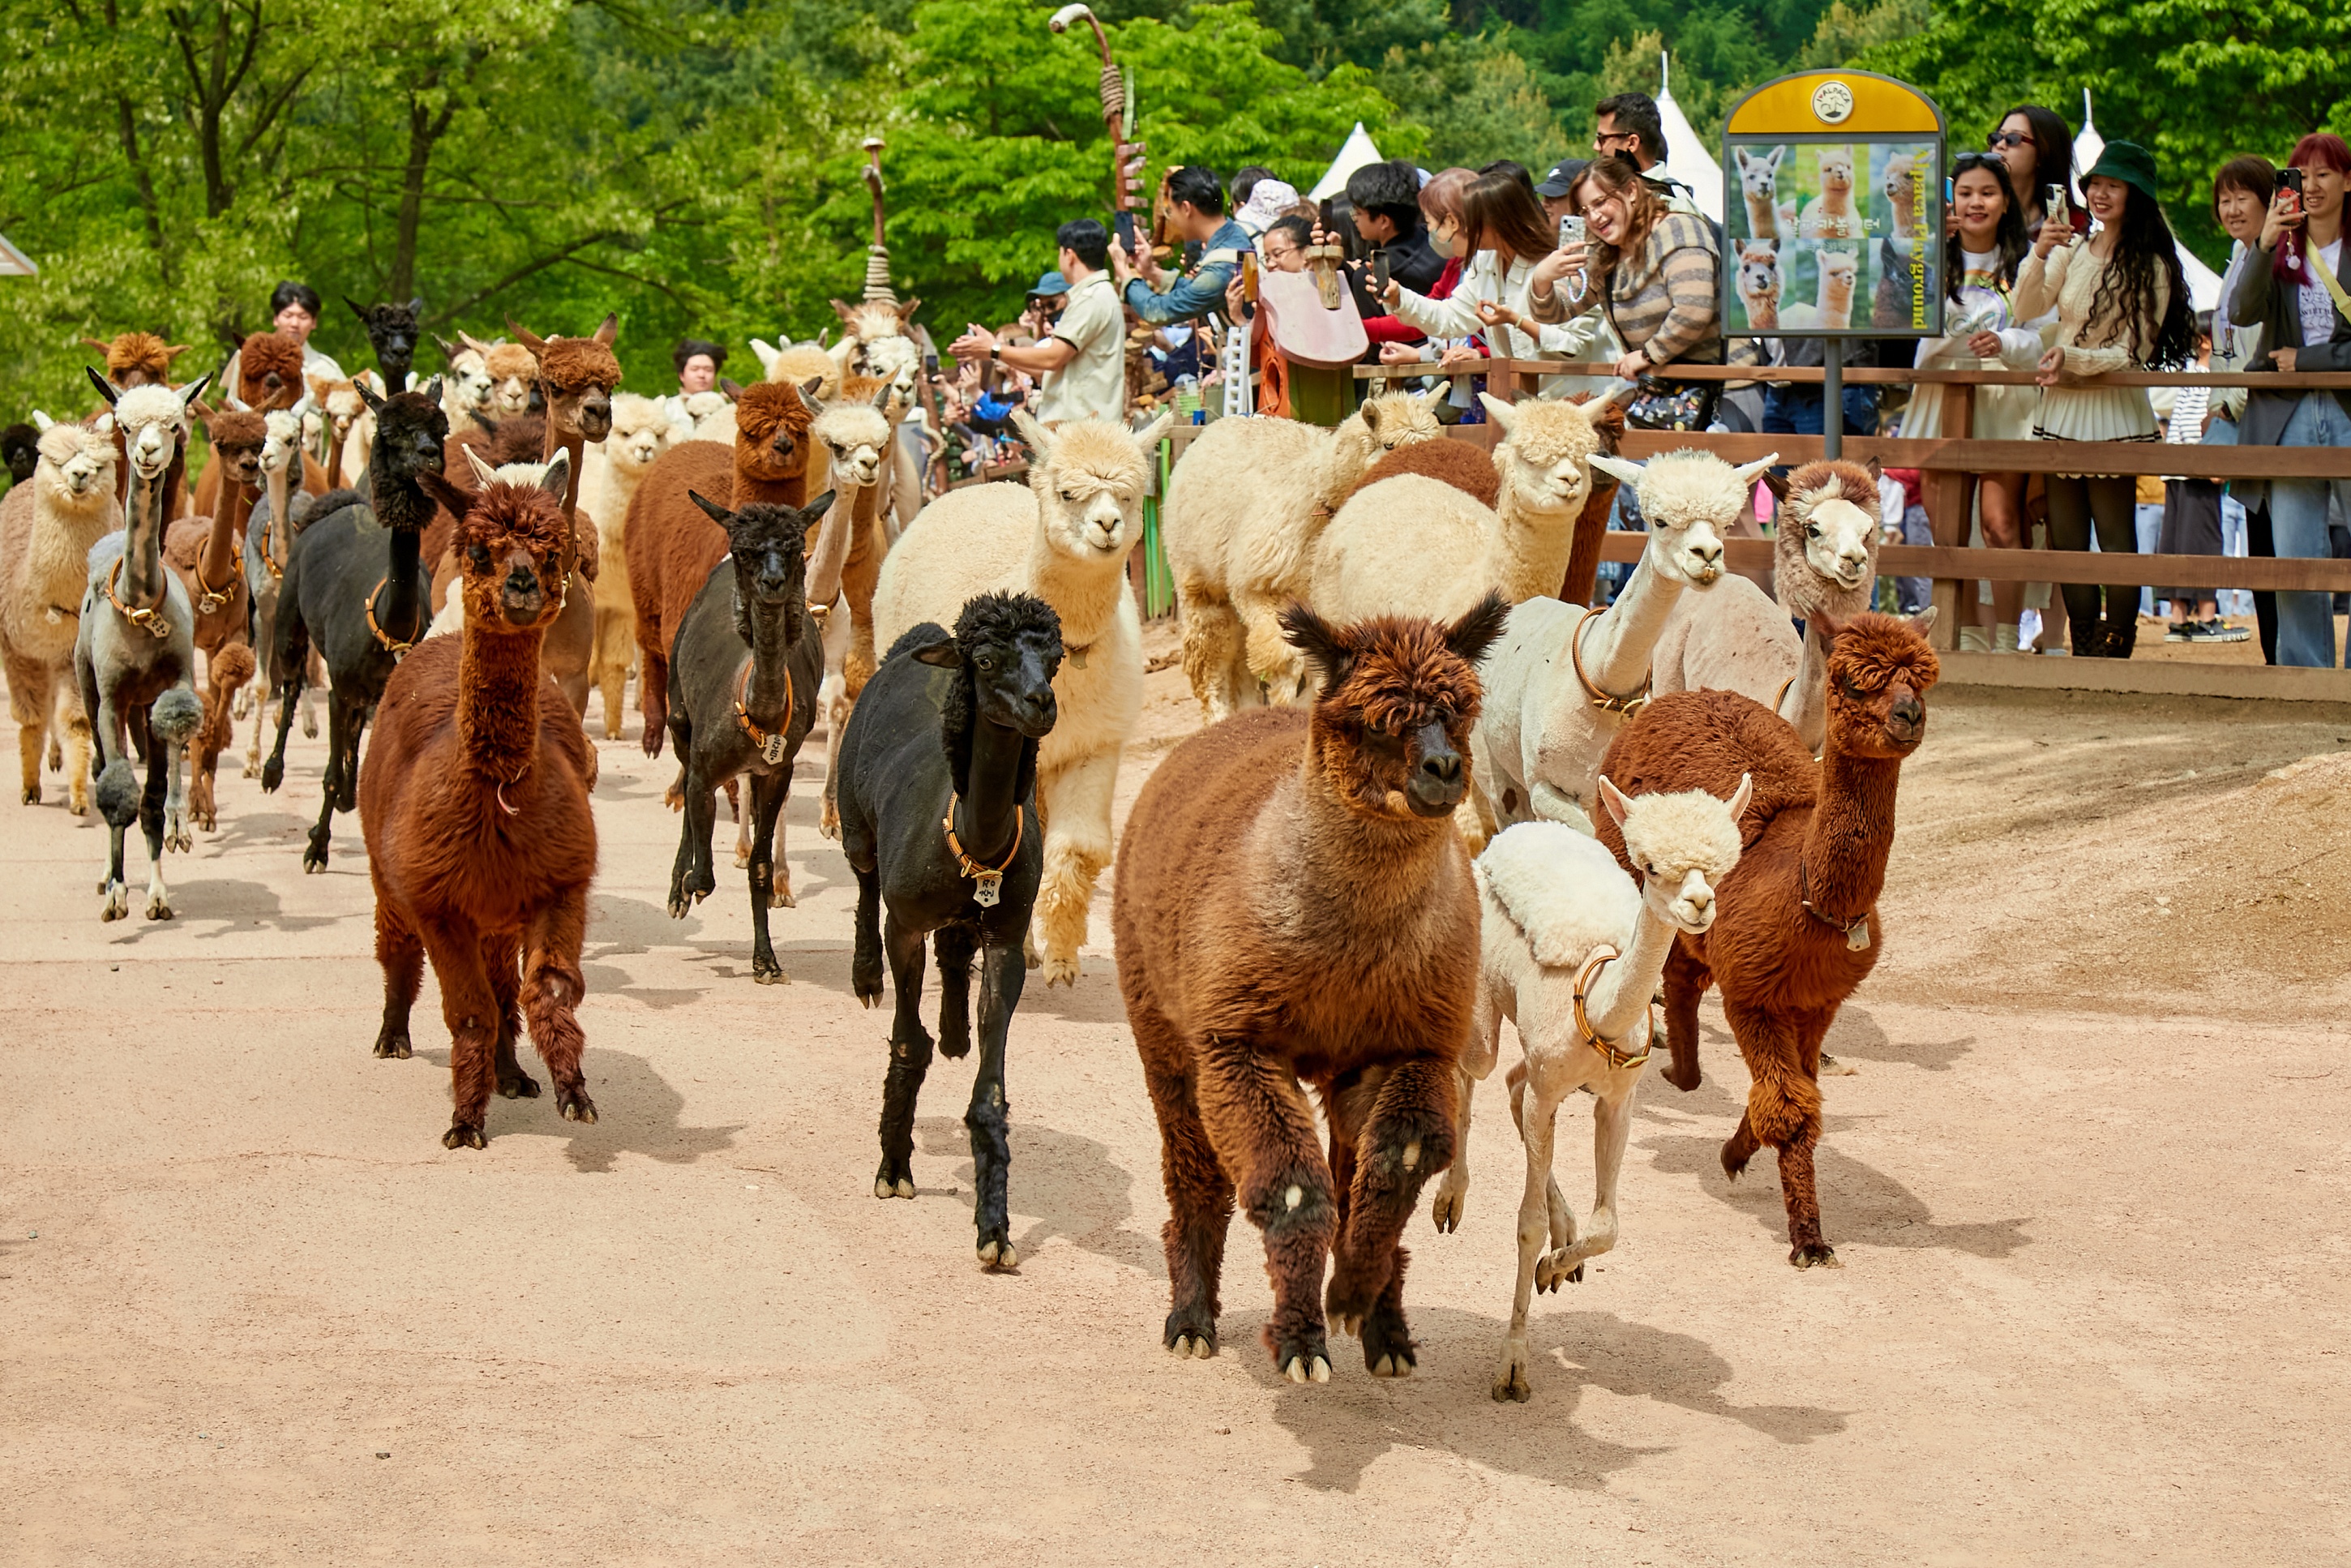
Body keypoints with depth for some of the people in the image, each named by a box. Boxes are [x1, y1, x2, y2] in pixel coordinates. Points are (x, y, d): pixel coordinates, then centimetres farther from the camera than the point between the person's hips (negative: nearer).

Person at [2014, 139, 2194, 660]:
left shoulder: (2150, 267, -6)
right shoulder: (2072, 250, 7)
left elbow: (2135, 352, -8)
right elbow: (2027, 308, -1)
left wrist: (2073, 358, -19)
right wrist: (2039, 256, -16)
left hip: (2112, 410, -5)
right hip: (2059, 408, 5)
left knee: (2115, 538, -3)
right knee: (2066, 539, 7)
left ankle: (2116, 651, -1)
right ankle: (2084, 651, 13)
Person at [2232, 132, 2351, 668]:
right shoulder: (2280, 250, 12)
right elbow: (2241, 312, -7)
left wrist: (2307, 359, -6)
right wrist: (2264, 245, -19)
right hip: (2291, 418, 2)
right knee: (2295, 562, 0)